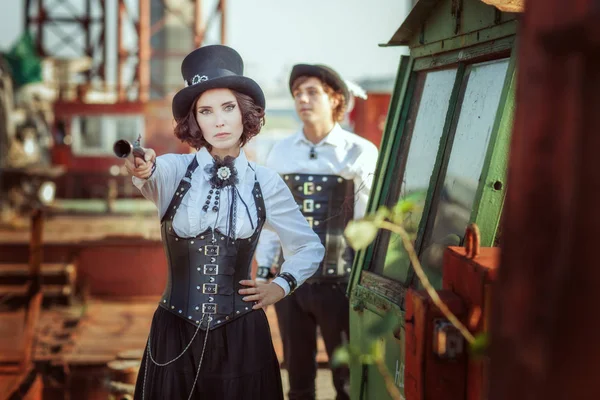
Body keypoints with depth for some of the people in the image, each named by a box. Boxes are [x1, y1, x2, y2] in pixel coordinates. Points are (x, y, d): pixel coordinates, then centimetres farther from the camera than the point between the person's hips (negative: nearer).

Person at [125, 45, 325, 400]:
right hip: (175, 335, -1)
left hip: (242, 338, 1)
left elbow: (310, 247, 15)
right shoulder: (174, 170, -4)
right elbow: (152, 178, -30)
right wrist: (142, 169, -52)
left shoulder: (265, 182, 1)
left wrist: (281, 287, 1)